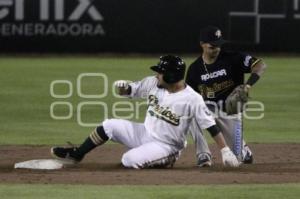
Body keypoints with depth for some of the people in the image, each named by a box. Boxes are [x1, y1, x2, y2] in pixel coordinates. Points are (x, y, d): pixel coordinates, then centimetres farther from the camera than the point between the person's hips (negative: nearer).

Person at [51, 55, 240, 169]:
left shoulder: (192, 99, -23)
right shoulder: (153, 84, -6)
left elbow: (210, 125, -22)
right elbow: (129, 91, 7)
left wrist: (226, 151, -27)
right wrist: (124, 86, -18)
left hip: (166, 146, -6)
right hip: (145, 134, 6)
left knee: (129, 160, -27)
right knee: (110, 125, -7)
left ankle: (167, 161, -2)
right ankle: (76, 155, 10)